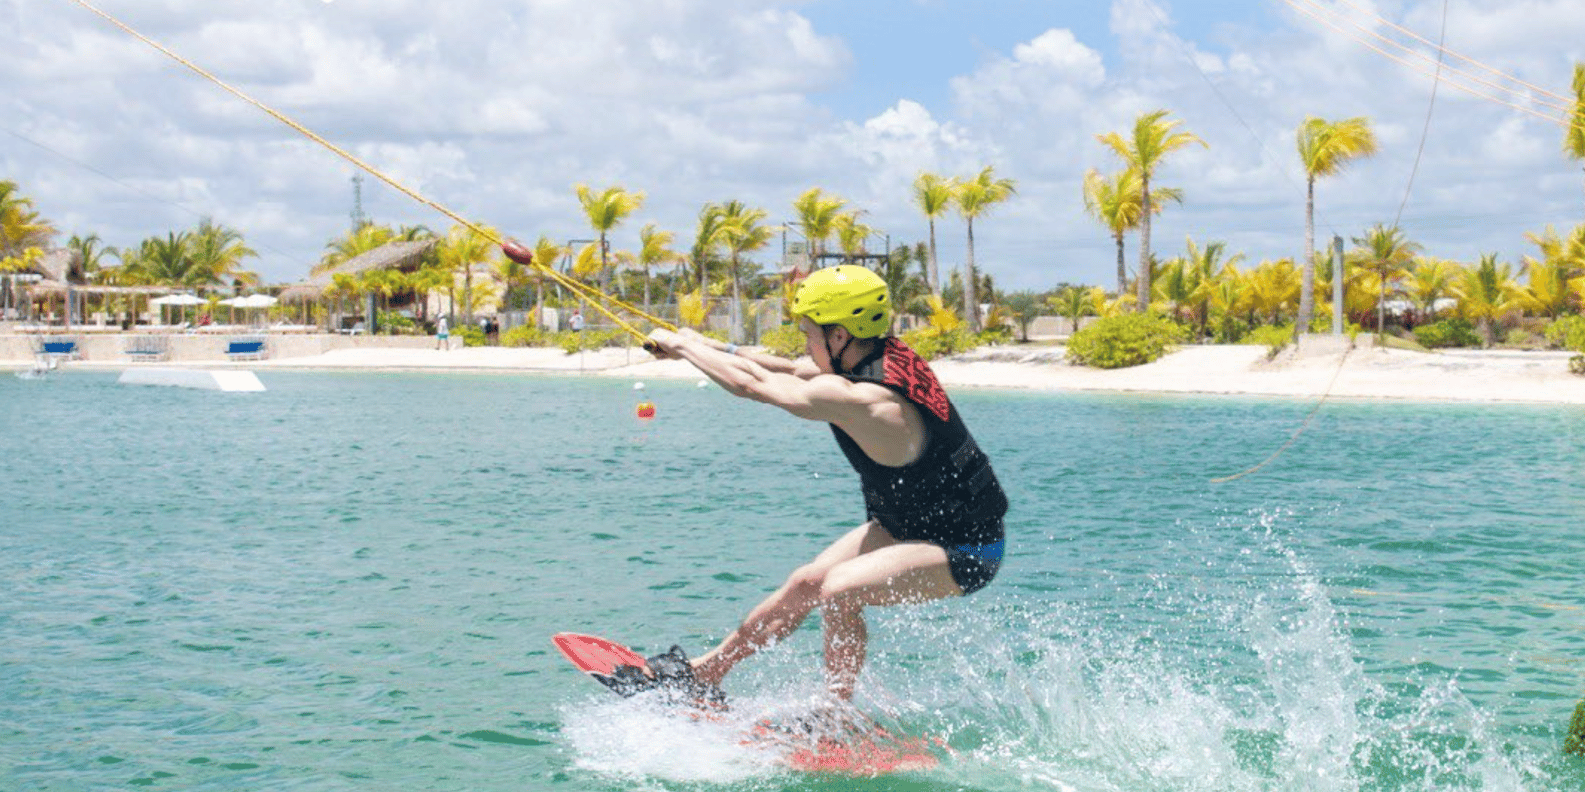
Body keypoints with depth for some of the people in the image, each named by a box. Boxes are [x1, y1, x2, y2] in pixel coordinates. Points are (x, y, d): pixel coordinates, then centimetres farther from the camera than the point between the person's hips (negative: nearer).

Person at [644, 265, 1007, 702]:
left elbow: (751, 384, -21)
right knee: (806, 582, 11)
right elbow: (792, 371, 12)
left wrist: (680, 344, -7)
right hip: (912, 524, 10)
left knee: (839, 588, -26)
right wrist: (712, 346, 11)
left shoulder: (859, 400, -30)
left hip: (966, 551, -10)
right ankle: (705, 671, 24)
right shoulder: (884, 357, -4)